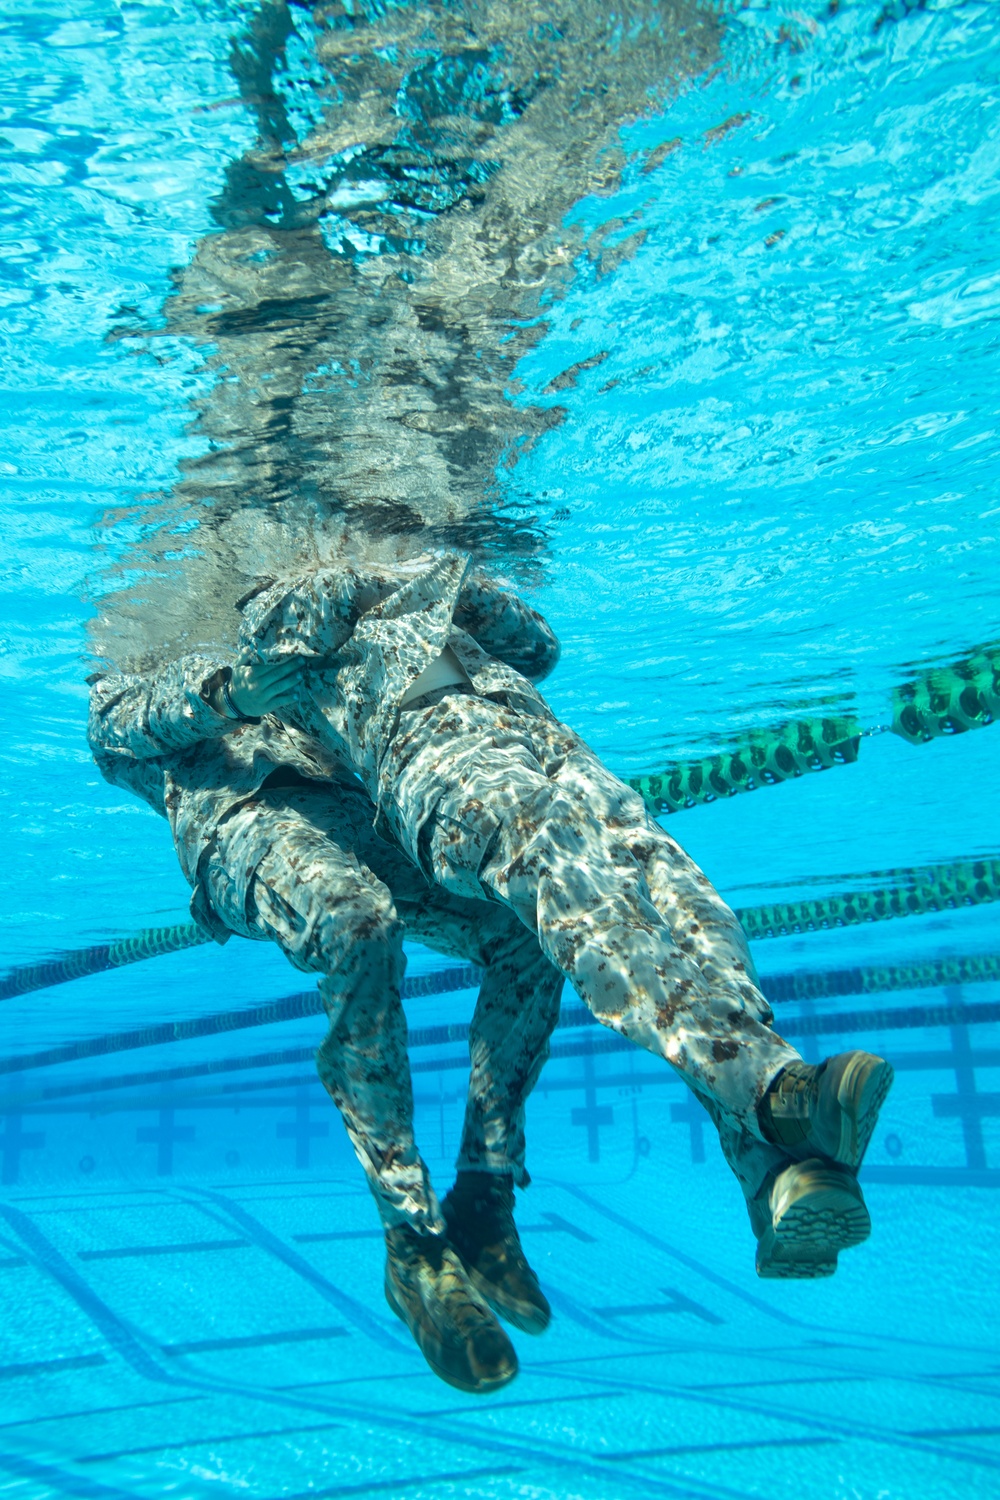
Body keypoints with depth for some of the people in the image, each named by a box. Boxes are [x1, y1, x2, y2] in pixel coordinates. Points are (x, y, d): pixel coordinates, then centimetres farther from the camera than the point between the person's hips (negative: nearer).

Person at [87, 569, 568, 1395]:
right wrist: (222, 687, -17)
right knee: (360, 926, -37)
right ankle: (414, 1241, -28)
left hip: (356, 818, 4)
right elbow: (131, 720, 4)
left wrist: (483, 600, 8)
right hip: (242, 825, -4)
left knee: (529, 931, -21)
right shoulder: (126, 691, 35)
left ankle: (483, 1205, -12)